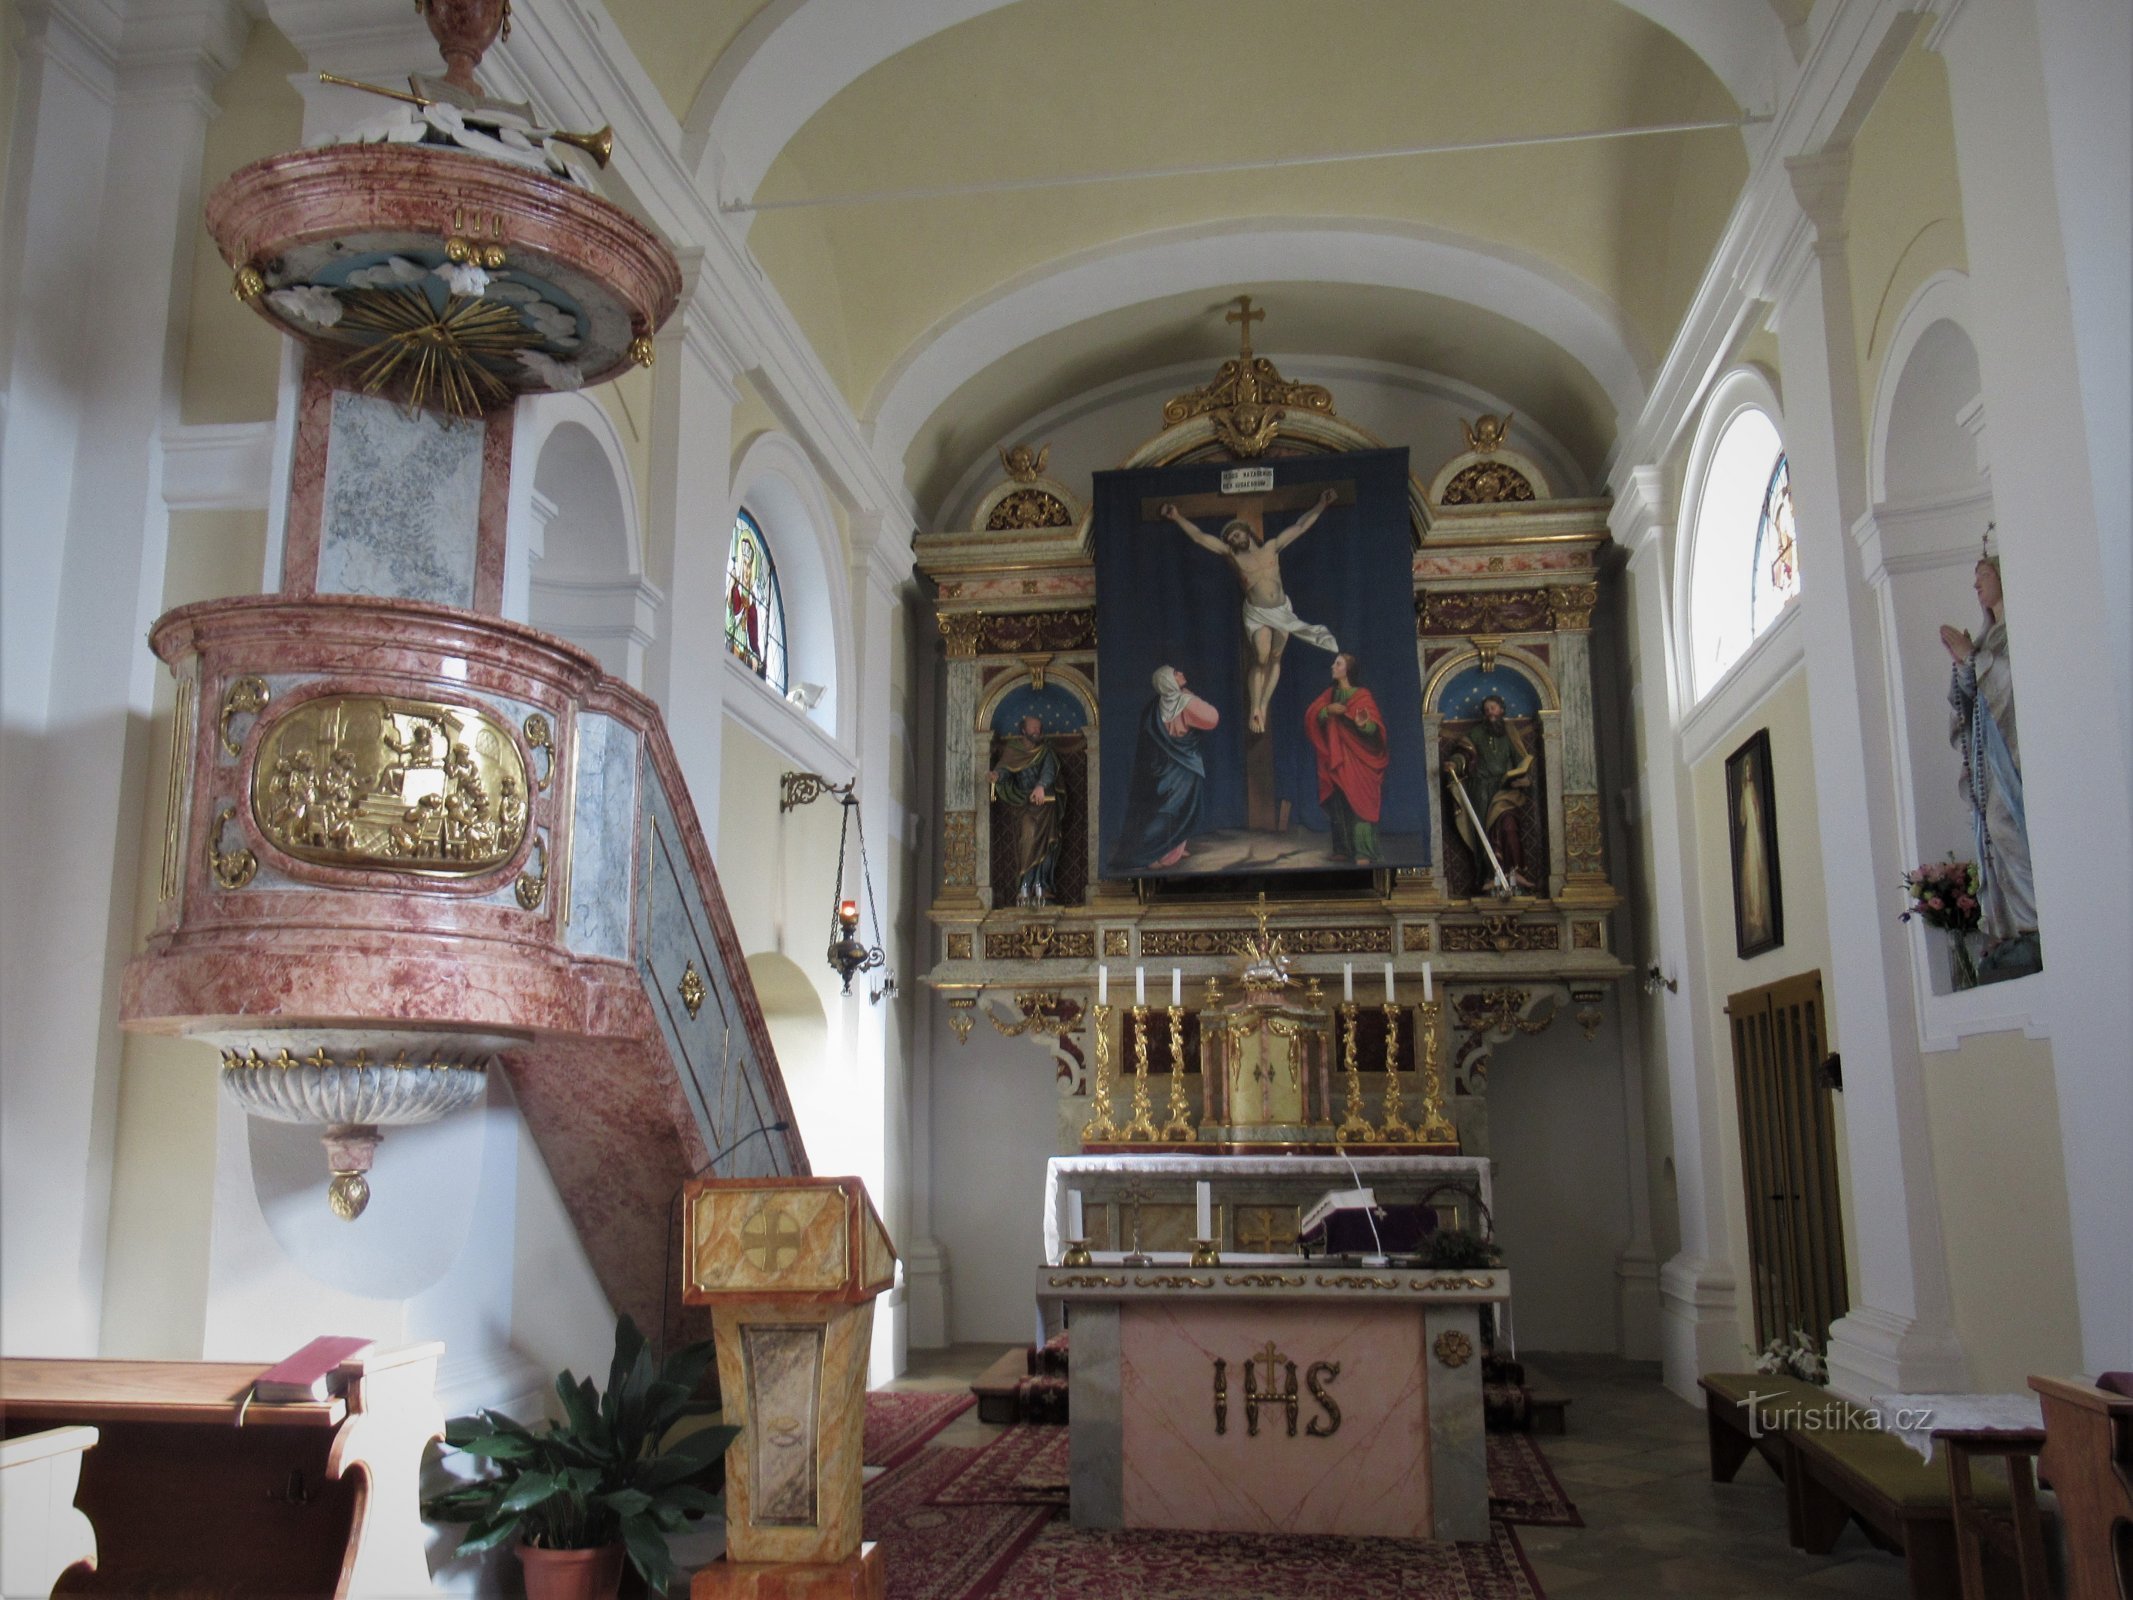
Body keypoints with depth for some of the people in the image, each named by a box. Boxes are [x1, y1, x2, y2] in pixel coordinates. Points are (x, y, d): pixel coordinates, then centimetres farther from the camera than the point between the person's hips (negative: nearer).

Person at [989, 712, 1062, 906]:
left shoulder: (1046, 751, 7)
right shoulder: (1013, 750, 8)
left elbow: (1049, 771, -9)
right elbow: (1005, 768, -5)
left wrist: (1041, 786, -30)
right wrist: (997, 775, -30)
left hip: (1045, 804, 2)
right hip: (1024, 804, -1)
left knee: (1044, 842, -7)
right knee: (1027, 837, -17)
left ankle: (1039, 886, -3)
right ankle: (1025, 887, -18)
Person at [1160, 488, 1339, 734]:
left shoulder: (1272, 547, 4)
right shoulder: (1232, 555, 1)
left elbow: (1300, 526, 4)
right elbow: (1199, 537, -4)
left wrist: (1321, 505, -4)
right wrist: (1178, 518, -11)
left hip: (1282, 610, 3)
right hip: (1257, 614, -3)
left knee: (1275, 659, 4)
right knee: (1261, 658, -17)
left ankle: (1264, 706, 10)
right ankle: (1255, 709, -12)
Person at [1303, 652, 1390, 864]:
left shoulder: (1363, 696, -7)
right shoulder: (1330, 693, 12)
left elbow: (1375, 727, -14)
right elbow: (1313, 716, 3)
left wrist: (1364, 724, -36)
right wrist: (1328, 710, -15)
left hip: (1357, 760, -6)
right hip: (1335, 759, 6)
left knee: (1359, 803, -10)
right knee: (1338, 803, 7)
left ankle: (1364, 853, -11)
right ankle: (1344, 849, 13)